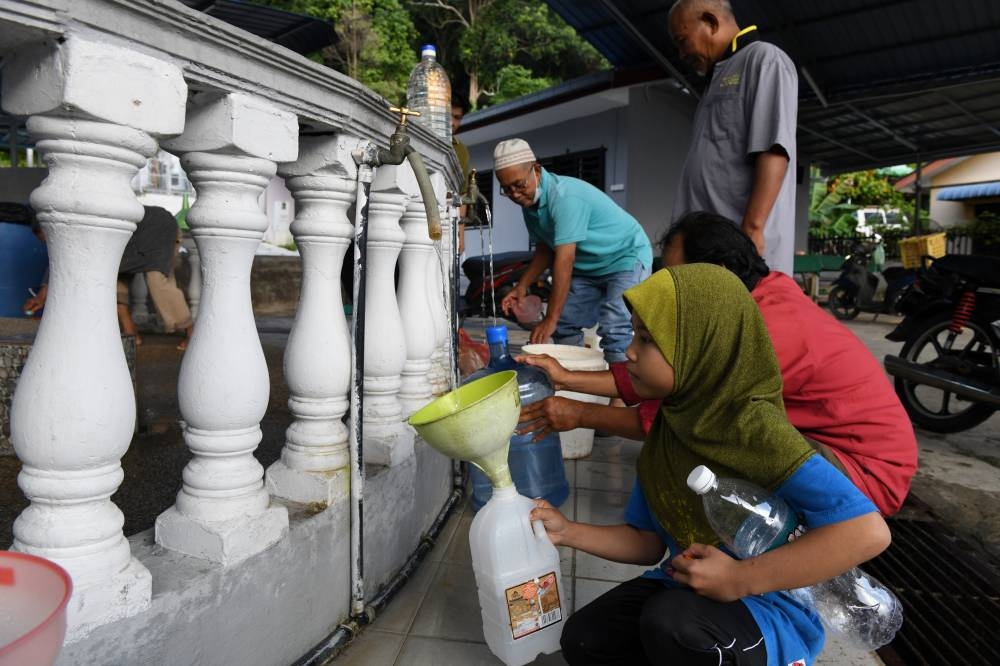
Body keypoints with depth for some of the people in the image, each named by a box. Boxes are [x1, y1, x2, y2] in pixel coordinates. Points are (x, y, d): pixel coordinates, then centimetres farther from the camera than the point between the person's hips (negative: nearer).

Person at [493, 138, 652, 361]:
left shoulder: (565, 196, -31)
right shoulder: (529, 202, -3)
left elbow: (564, 261, -35)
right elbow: (545, 249, 9)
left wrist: (550, 320, -35)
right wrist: (522, 286, -3)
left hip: (626, 257, -8)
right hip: (588, 266, 9)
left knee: (613, 331, -24)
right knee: (564, 325, 0)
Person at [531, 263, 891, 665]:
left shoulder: (753, 428, -25)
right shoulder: (669, 427, -3)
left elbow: (868, 532, -32)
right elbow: (649, 541, 5)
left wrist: (739, 579, -30)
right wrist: (568, 532, -6)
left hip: (770, 611, -5)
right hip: (688, 591, 6)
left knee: (671, 621, -33)